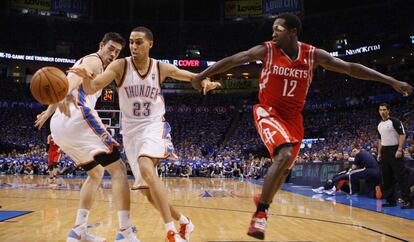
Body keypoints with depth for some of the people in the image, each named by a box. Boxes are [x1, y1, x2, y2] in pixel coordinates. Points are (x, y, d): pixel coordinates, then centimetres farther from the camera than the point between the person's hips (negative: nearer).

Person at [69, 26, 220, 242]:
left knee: (146, 169, -32)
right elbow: (91, 89, -18)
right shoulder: (120, 66, -8)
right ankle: (183, 222, 26)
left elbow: (192, 76, 7)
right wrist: (85, 77, -41)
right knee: (148, 189, 5)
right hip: (131, 131, 3)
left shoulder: (162, 68, -6)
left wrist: (205, 82, -16)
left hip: (153, 127, -3)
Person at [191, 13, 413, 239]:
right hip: (268, 112, -4)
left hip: (293, 117, 4)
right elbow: (231, 60, -9)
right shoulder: (266, 50, -12)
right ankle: (260, 213, -18)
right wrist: (202, 75, -13)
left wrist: (392, 81, -7)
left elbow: (351, 68, -5)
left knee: (284, 168, 10)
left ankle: (263, 201, 36)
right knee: (284, 155, -27)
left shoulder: (314, 55, -7)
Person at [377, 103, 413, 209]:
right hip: (385, 152, 8)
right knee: (387, 177, 9)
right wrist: (379, 153, 16)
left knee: (401, 176, -9)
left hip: (394, 150, -8)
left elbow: (402, 135, -13)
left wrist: (399, 150, -21)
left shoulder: (395, 121, -8)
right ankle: (390, 200, 15)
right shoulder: (379, 125, 14)